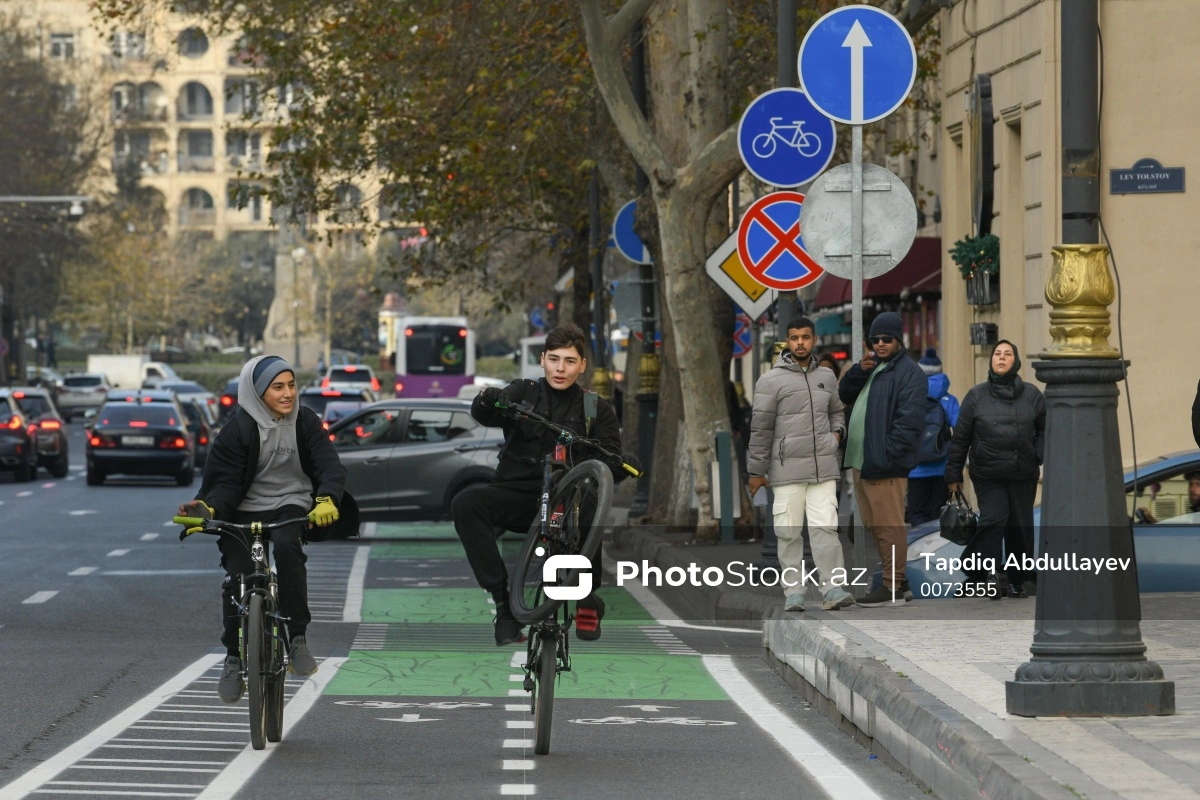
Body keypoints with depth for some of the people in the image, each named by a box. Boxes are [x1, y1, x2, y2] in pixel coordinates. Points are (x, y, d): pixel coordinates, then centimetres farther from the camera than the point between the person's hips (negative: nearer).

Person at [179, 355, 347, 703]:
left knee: (287, 545, -34)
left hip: (290, 507, 0)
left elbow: (330, 466, -10)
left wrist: (327, 499, -32)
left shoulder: (304, 421, -2)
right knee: (237, 578, -20)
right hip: (245, 511, 0)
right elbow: (225, 481, -7)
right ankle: (233, 659, 2)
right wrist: (208, 508, -29)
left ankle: (297, 638, -27)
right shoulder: (239, 427, -8)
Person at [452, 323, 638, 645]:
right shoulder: (524, 393, 8)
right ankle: (502, 601, -28)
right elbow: (485, 414, -12)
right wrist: (487, 401, -37)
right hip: (517, 495, 1)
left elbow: (606, 463, -2)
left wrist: (621, 464, -26)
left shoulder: (597, 409, 9)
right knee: (465, 503, -30)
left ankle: (587, 595, -14)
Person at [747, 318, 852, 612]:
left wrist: (837, 431, 8)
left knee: (826, 528, -6)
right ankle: (793, 592, 6)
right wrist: (756, 471, -2)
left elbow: (837, 410, 30)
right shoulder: (772, 380, -2)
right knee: (789, 533, 0)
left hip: (823, 467, 3)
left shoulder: (826, 376, 13)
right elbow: (760, 428, -1)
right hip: (787, 468, -3)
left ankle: (832, 590, -8)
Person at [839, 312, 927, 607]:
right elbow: (845, 395, 18)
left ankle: (893, 587, -5)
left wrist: (886, 455, -21)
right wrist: (859, 371, 0)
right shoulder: (871, 367, 21)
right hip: (861, 461, 10)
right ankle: (897, 581, 21)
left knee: (889, 525, -7)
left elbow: (909, 421, -16)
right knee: (874, 524, 13)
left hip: (885, 464, -10)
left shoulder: (909, 372, -8)